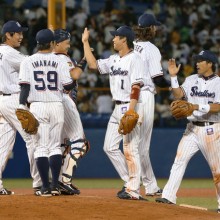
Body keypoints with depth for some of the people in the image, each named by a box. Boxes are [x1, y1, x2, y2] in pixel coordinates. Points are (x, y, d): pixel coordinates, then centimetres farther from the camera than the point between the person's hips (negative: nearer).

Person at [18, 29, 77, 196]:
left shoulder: (28, 62, 1)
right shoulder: (59, 62, 2)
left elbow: (25, 86, -7)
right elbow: (68, 85, 2)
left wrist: (22, 106, -9)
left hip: (37, 107, -1)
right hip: (57, 106, 1)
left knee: (41, 146, 2)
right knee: (55, 146, 8)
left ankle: (45, 187, -3)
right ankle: (55, 185, 0)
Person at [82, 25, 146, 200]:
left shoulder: (134, 60, -12)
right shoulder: (114, 60, 15)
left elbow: (136, 88, -18)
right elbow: (93, 64, 17)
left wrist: (130, 113, -24)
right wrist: (85, 42, 18)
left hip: (131, 108, -9)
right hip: (117, 108, 9)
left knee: (130, 149, -9)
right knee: (110, 147, 8)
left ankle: (134, 190, -7)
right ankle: (130, 181, 15)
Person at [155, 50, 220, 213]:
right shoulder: (191, 80, 10)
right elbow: (178, 95, -2)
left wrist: (196, 107, -24)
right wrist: (173, 76, -10)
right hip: (192, 128, 4)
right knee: (179, 160, -7)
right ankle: (169, 196, -9)